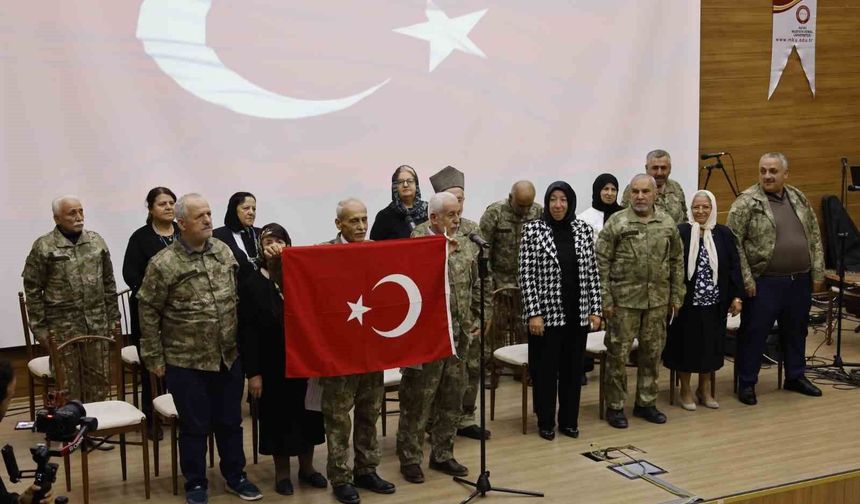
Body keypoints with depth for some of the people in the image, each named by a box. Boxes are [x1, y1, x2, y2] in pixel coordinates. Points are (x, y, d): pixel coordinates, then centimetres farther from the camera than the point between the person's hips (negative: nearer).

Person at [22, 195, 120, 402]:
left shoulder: (96, 241, 6)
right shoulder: (44, 247, -6)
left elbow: (108, 283, 12)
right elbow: (33, 290, -4)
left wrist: (113, 317, 9)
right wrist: (40, 327, -6)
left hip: (97, 324, 4)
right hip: (62, 327, -4)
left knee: (99, 381, 9)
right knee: (68, 385, 4)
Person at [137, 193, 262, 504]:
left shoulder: (224, 251, 2)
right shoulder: (164, 264, -13)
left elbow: (239, 297, 12)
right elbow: (148, 312, -7)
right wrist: (155, 358, -5)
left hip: (229, 357, 4)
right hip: (186, 362, -4)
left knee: (230, 422, 15)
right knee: (194, 426, 8)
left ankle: (235, 477, 31)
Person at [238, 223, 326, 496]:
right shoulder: (252, 283, -5)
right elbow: (247, 331, -8)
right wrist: (252, 372, -11)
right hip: (273, 364, -2)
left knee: (306, 411, 10)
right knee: (278, 415, 6)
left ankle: (306, 466, 26)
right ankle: (282, 472, 20)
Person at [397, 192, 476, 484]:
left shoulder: (467, 246, 7)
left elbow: (476, 285, 15)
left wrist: (472, 317, 11)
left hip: (457, 337, 6)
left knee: (452, 400, 14)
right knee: (416, 402, 4)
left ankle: (442, 455, 27)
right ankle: (410, 459, 16)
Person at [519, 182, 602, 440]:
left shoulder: (583, 229, 5)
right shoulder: (533, 230, -6)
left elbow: (592, 272, 7)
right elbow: (526, 275, -8)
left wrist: (595, 309, 2)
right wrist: (533, 313, -13)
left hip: (577, 313, 3)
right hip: (546, 312, -3)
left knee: (573, 368, 11)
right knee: (545, 369, 5)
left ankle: (569, 421, 23)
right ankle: (546, 422, 18)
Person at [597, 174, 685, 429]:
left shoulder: (668, 223, 5)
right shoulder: (616, 223, -6)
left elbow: (677, 262, 10)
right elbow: (602, 263, -7)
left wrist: (676, 296, 7)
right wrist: (605, 299, -10)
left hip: (658, 300, 4)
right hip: (624, 300, -4)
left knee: (652, 353, 12)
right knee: (618, 354, 2)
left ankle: (646, 403, 25)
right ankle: (615, 407, 13)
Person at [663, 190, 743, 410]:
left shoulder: (724, 234, 3)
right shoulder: (680, 233, -9)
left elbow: (734, 267, 5)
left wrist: (737, 296, 0)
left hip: (714, 303, 3)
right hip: (687, 301, -3)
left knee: (710, 345, 13)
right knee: (687, 344, 7)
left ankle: (705, 389, 29)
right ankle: (685, 390, 23)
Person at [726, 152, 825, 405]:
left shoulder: (799, 199, 8)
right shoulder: (746, 202, -10)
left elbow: (815, 237, 12)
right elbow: (733, 243, -12)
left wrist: (818, 273, 6)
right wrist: (746, 280, -15)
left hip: (800, 281, 5)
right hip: (764, 283, -5)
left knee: (796, 331, 17)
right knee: (754, 333, 3)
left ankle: (796, 377, 31)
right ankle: (747, 383, 13)